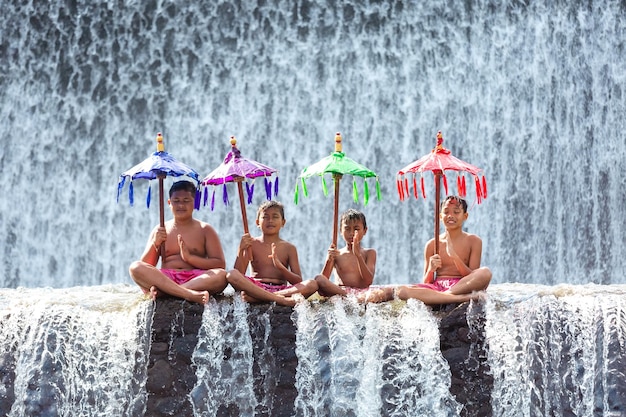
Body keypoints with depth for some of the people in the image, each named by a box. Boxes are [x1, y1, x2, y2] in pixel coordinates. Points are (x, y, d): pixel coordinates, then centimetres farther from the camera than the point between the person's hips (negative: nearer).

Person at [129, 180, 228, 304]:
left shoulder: (205, 230, 13)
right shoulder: (159, 231, 18)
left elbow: (220, 265, 2)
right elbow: (145, 267, 13)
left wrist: (189, 257, -9)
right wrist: (155, 243, -4)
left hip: (195, 279, -1)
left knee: (221, 275, -32)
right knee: (135, 267, -26)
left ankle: (161, 291, -37)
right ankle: (190, 294, -41)